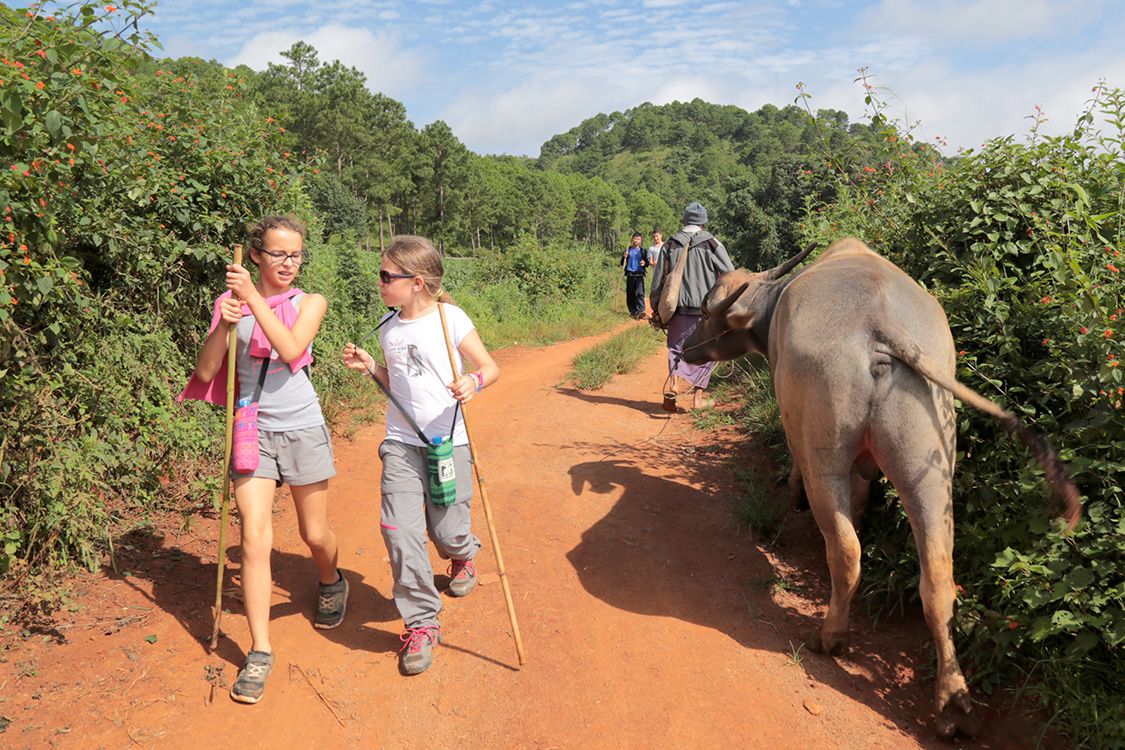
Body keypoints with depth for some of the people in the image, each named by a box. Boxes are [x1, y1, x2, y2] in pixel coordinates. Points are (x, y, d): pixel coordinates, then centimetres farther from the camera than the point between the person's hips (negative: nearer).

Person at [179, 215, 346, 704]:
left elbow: (290, 350, -20)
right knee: (255, 539, -8)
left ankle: (332, 583, 47)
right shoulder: (232, 302, 2)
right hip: (252, 429, 0)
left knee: (315, 534, 12)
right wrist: (224, 325, -20)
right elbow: (205, 372, -5)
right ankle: (260, 652, 2)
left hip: (302, 429, 0)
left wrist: (254, 299, -23)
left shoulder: (309, 303, 0)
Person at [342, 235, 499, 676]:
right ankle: (421, 623, 5)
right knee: (400, 529, -9)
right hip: (401, 443, 4)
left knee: (446, 529, 2)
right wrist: (369, 367, 1)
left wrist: (474, 382, -25)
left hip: (448, 441, -3)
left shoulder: (450, 318, -8)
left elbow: (490, 367, -4)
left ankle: (462, 556, 42)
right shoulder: (389, 328, 8)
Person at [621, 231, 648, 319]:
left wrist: (645, 263, -8)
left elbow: (647, 263, 16)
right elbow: (622, 263, 13)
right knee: (630, 294, 1)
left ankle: (641, 311, -18)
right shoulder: (628, 250, 12)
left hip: (640, 274, -1)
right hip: (630, 274, 1)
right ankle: (633, 311, 10)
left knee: (640, 293, -14)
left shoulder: (643, 250, 12)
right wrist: (624, 257, -8)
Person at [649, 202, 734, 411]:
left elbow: (658, 278, 8)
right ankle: (698, 396, 11)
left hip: (678, 307, 2)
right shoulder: (712, 244, -2)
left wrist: (656, 307, 16)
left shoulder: (670, 244, 5)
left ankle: (674, 383, -12)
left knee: (677, 347, 11)